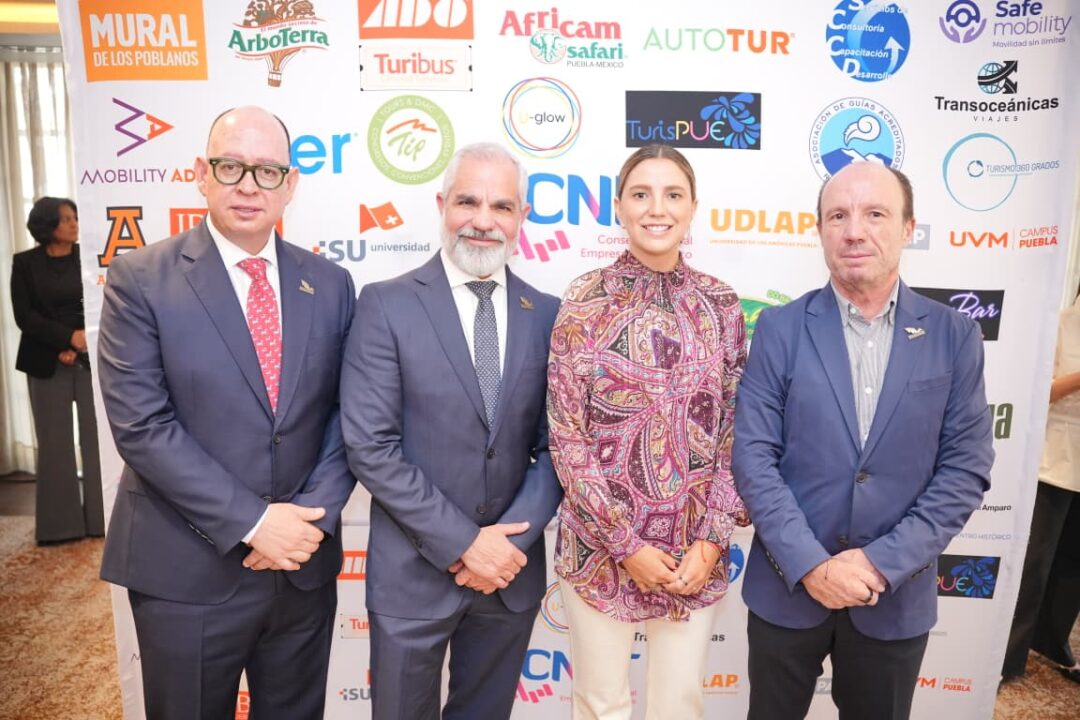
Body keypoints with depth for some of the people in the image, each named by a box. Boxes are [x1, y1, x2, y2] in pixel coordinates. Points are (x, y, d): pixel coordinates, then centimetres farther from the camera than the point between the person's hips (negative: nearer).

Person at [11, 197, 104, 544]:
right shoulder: (25, 263, 4)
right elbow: (24, 316, -1)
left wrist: (77, 348, -9)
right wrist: (68, 338, -14)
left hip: (91, 359, 0)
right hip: (47, 364, 0)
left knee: (96, 437, 0)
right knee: (55, 442, 3)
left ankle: (100, 517, 9)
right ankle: (60, 523, 13)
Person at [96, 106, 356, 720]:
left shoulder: (330, 284, 3)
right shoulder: (141, 279, -7)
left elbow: (347, 415, 2)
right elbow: (141, 426, -14)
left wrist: (314, 513, -11)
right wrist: (252, 521, -17)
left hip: (304, 567, 3)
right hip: (187, 573, -3)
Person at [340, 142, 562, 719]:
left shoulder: (548, 316, 1)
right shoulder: (386, 305, -9)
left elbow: (555, 446, 1)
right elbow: (370, 447, -14)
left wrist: (513, 539, -11)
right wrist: (463, 543, -15)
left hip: (512, 568, 3)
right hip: (413, 572, -3)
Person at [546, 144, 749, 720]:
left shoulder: (719, 303, 1)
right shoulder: (586, 300, -7)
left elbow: (735, 430, 3)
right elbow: (566, 435, -8)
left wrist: (712, 540, -5)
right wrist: (625, 544, -11)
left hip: (696, 551, 2)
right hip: (601, 543, -2)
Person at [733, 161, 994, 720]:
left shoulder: (955, 336, -2)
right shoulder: (780, 328, -6)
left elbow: (966, 467, -5)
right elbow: (752, 456, -9)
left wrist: (883, 562, -13)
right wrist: (810, 564, -16)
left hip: (897, 595, 1)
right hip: (787, 587, 0)